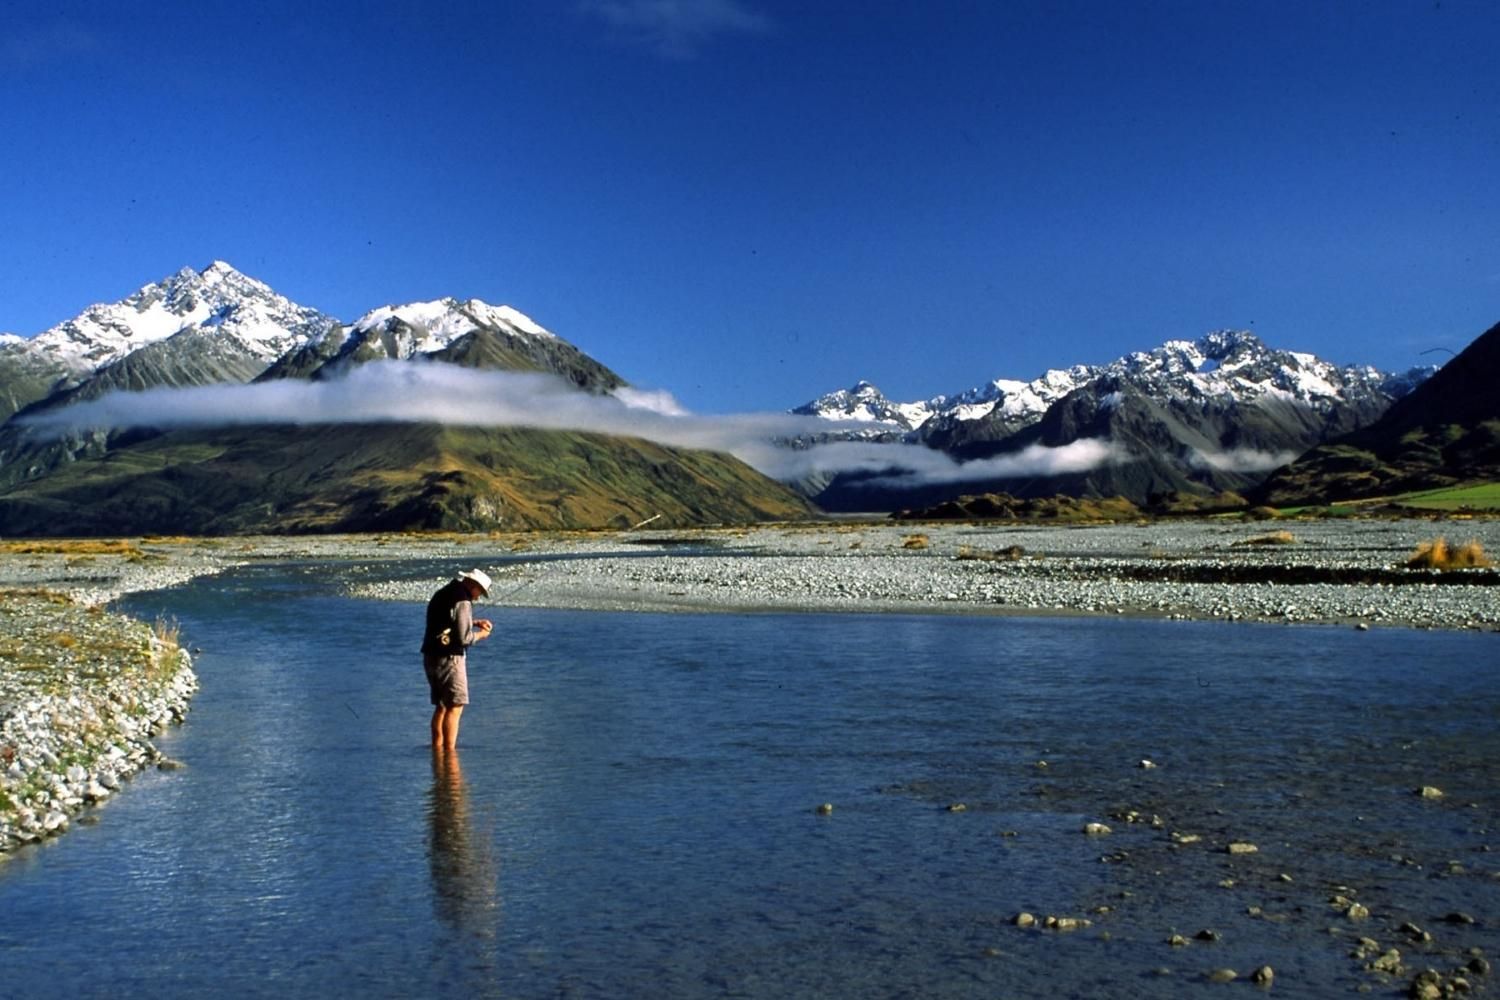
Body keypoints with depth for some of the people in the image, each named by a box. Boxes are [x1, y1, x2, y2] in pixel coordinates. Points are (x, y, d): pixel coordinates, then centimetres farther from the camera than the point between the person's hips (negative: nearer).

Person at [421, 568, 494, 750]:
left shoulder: (443, 594, 14)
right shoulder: (462, 602, -16)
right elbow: (462, 638, -20)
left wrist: (475, 622, 20)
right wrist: (480, 634, -2)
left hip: (431, 657, 9)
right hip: (449, 659, -9)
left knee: (441, 706, 17)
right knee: (455, 707, -5)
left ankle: (437, 748, 21)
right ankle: (449, 752, -7)